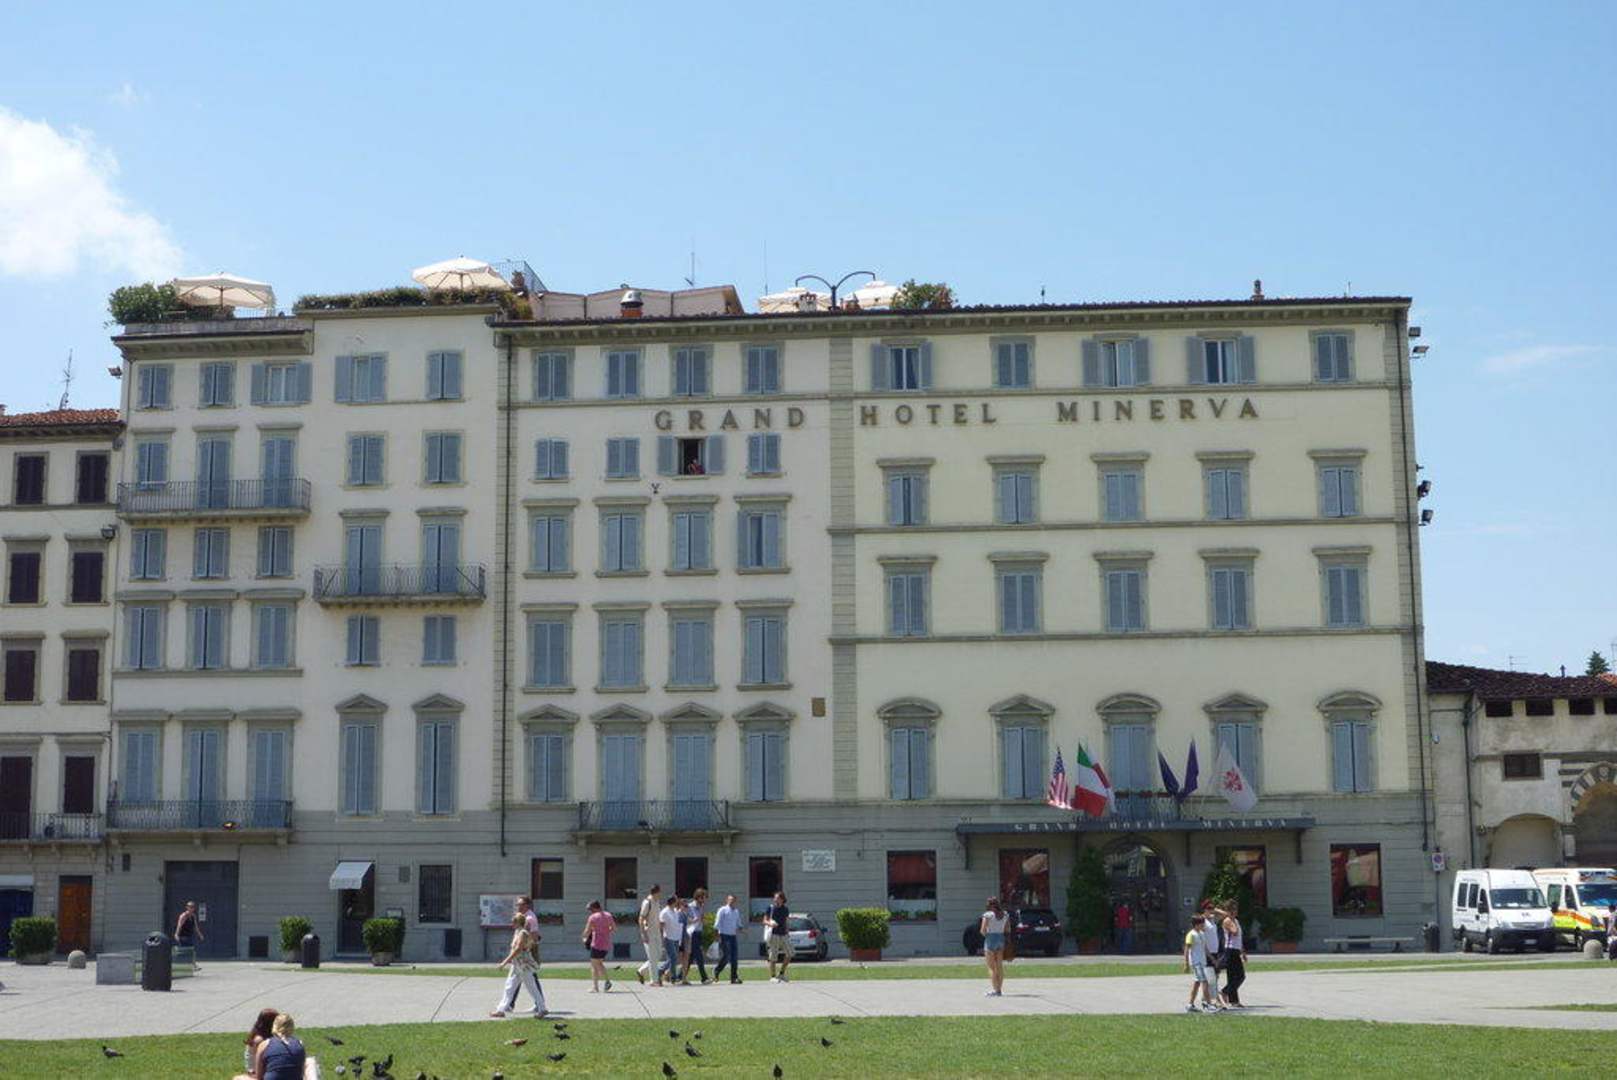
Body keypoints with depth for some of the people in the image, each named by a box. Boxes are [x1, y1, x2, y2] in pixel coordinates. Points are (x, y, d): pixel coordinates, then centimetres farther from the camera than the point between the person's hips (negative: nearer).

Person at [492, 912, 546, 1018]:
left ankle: (542, 1009, 6)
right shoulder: (517, 932, 11)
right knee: (509, 986, 8)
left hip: (524, 965, -10)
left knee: (532, 988, -2)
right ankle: (501, 1010, 11)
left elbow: (518, 950, -25)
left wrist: (505, 961, -25)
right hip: (517, 965, 10)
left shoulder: (523, 933, -17)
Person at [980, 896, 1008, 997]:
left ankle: (995, 989, -7)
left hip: (990, 939, -6)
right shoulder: (1004, 914, 7)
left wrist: (985, 933, 7)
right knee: (999, 966, 10)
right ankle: (1000, 990, 12)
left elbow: (982, 930, -13)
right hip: (1001, 939, 6)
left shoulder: (987, 915, -11)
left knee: (991, 967, -2)